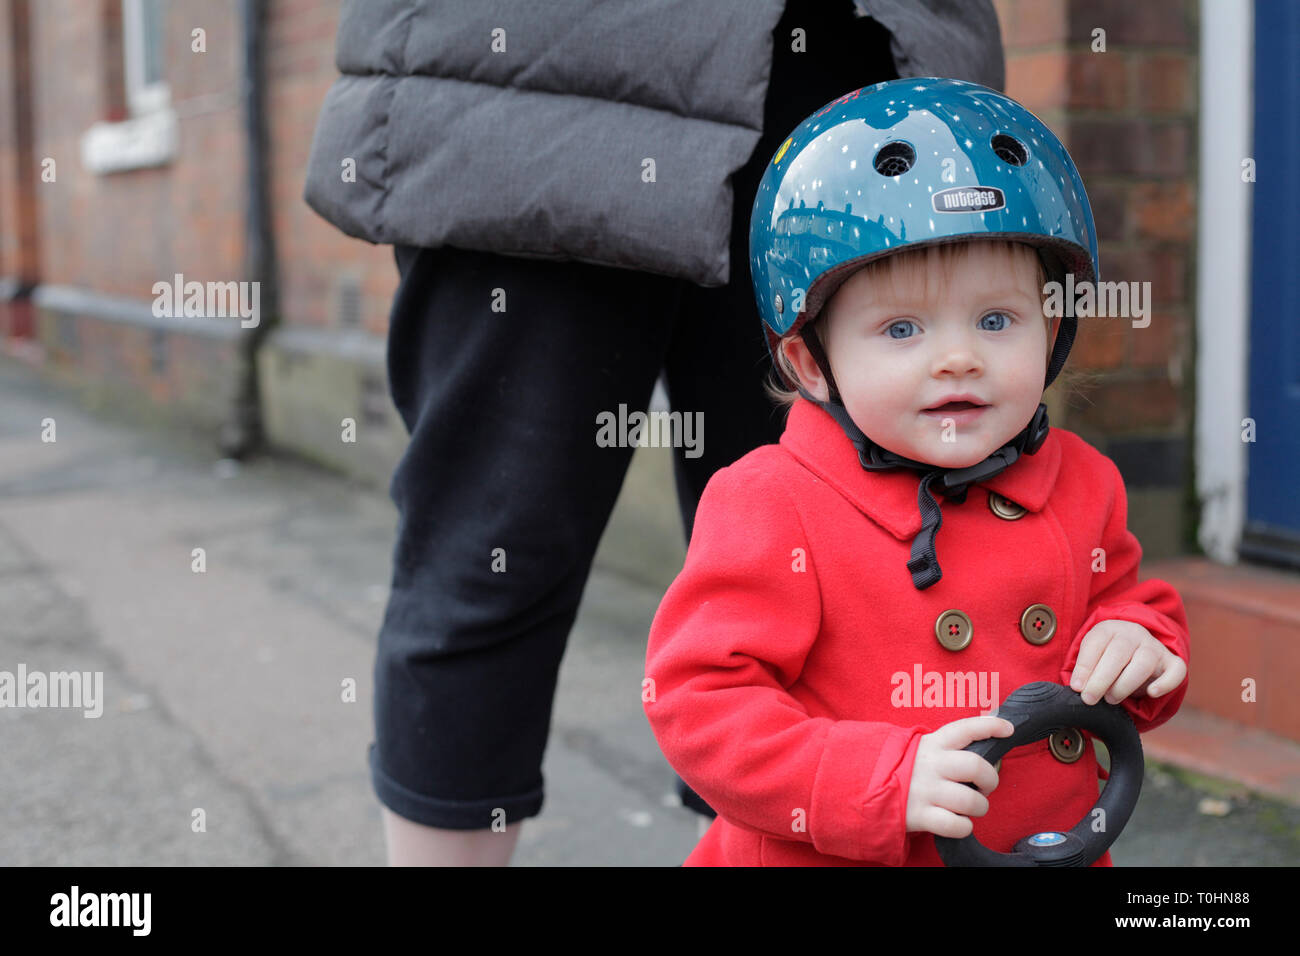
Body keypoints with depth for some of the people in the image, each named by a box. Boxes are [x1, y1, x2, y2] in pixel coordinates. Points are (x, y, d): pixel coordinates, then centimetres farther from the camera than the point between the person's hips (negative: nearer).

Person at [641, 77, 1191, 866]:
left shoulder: (1081, 485, -1)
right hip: (830, 857, -3)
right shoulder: (772, 507, -18)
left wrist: (1134, 643, -6)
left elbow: (1119, 598, 17)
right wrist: (885, 780, -27)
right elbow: (699, 700, -20)